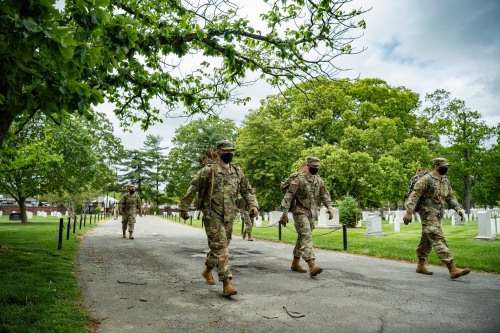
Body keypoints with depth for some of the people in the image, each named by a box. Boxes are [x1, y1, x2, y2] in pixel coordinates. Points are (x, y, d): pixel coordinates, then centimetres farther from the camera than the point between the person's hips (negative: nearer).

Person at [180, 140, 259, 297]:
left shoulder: (237, 171, 9)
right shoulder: (209, 170, -7)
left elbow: (246, 190, 14)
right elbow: (192, 188, -3)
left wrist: (253, 205, -2)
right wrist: (184, 207, -2)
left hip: (229, 216, 6)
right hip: (212, 215, -6)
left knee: (221, 247, 17)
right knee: (220, 247, -9)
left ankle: (207, 270, 41)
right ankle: (227, 283, -7)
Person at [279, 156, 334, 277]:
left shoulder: (319, 180, 10)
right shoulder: (298, 179, -11)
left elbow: (325, 195, 14)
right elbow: (288, 196, -13)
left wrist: (329, 207, -4)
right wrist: (285, 213, -16)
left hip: (312, 214, 7)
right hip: (300, 212, -7)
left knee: (302, 238, 14)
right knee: (306, 237, -17)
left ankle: (295, 263, 26)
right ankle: (312, 266, -24)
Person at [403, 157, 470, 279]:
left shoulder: (445, 181, 13)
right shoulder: (426, 180, -11)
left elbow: (450, 196, 20)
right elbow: (414, 195, -15)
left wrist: (458, 208, 4)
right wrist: (409, 212, -21)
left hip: (438, 214, 8)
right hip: (428, 213, -8)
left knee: (427, 240, 14)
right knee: (438, 240, -12)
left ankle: (420, 266, 24)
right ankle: (452, 269, -14)